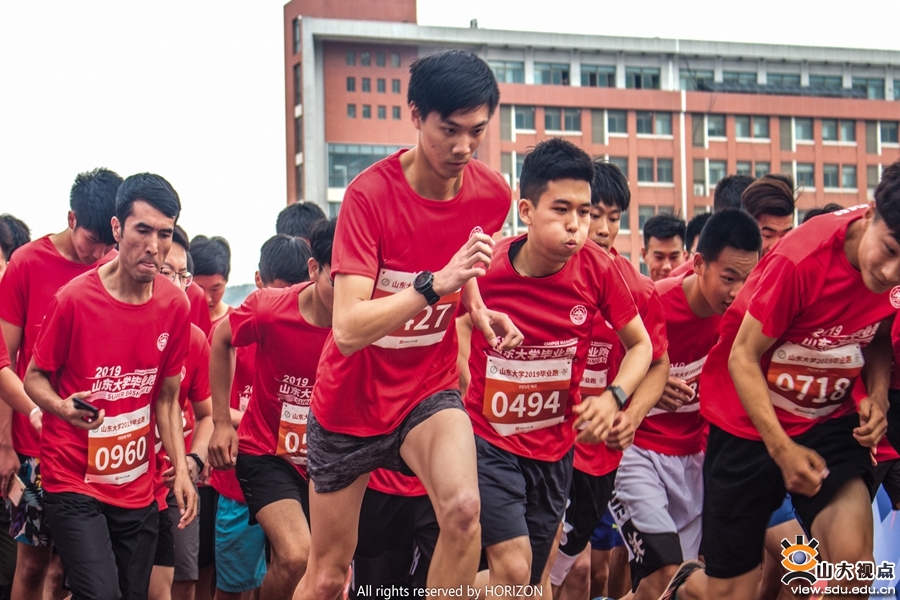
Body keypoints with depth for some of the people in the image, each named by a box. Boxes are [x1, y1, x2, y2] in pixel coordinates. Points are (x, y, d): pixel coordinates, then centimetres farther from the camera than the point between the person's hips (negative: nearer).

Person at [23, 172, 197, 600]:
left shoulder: (174, 305, 1)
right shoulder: (74, 299, -13)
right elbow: (34, 378, -3)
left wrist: (180, 469, 2)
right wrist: (65, 408, -24)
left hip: (138, 487, 5)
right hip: (73, 481, -5)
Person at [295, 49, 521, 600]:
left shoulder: (492, 194, -9)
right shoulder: (371, 194, -23)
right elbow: (348, 329, -31)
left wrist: (479, 309, -4)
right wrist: (436, 283, -42)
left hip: (429, 391, 2)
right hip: (351, 401, -2)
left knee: (463, 508, -30)